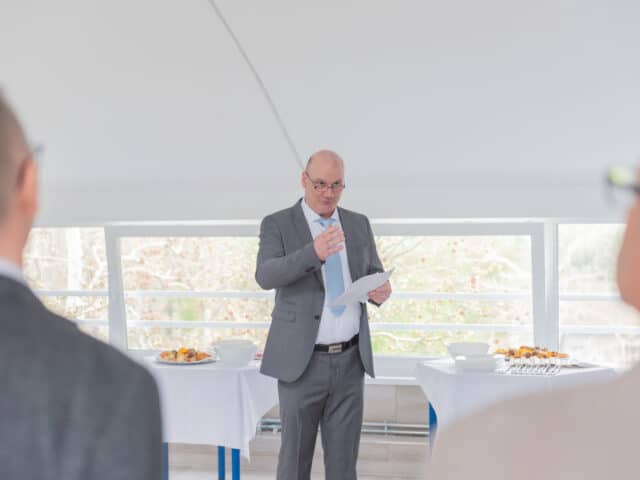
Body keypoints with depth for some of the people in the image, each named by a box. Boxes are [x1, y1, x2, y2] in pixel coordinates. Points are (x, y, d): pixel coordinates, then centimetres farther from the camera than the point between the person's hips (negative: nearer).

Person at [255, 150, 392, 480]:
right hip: (302, 361, -3)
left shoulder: (359, 224, 9)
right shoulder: (277, 225, -4)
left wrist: (382, 290, -11)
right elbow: (265, 276, -20)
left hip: (350, 360, 4)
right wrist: (314, 253, -37)